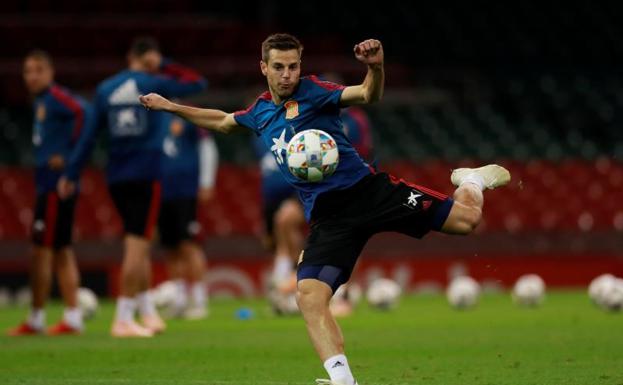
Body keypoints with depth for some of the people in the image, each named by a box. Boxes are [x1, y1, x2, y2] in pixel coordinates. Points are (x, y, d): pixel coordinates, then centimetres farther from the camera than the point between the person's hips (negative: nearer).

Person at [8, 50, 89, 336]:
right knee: (61, 251, 11)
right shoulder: (40, 100, 16)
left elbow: (81, 111, -28)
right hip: (49, 182, 10)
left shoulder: (55, 96, -12)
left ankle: (36, 319, -1)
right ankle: (73, 317, 14)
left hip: (55, 183, -10)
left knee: (42, 250, -6)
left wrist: (68, 152, -22)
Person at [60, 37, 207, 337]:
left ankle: (148, 313, 18)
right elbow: (198, 83, 10)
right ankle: (123, 319, -9)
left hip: (116, 178, 5)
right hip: (146, 176, -5)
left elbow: (89, 135, 5)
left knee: (137, 245, 16)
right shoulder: (155, 85, -3)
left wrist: (71, 174, 9)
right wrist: (165, 66, 15)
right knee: (137, 246, -5)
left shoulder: (105, 89, 7)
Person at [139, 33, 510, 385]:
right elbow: (221, 120, 37)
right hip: (328, 217, 4)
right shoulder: (260, 113, 15)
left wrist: (376, 67, -39)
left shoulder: (313, 91, -2)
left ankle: (471, 181, 24)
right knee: (309, 297, -19)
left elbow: (369, 95, -18)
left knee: (466, 218, -12)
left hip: (368, 189, -4)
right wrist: (169, 106, 40)